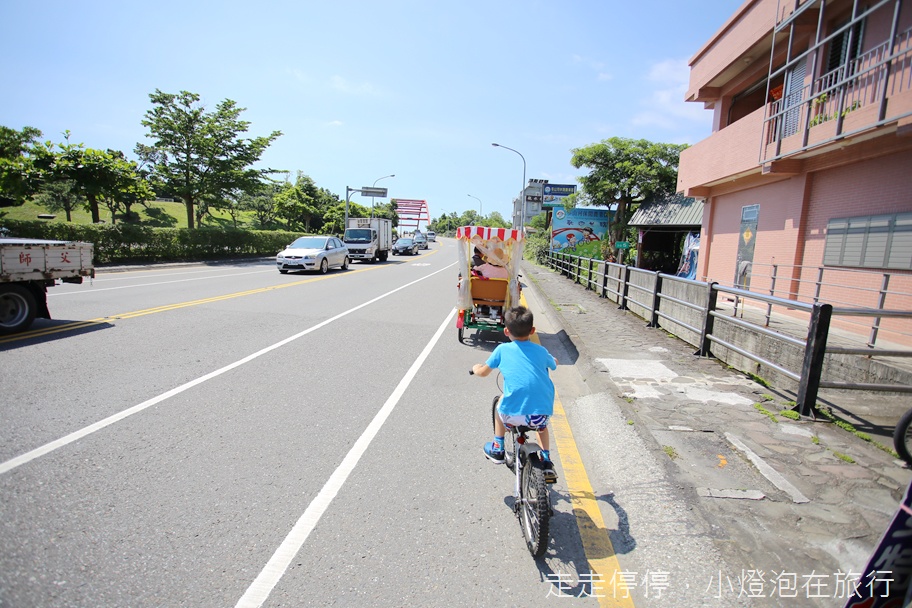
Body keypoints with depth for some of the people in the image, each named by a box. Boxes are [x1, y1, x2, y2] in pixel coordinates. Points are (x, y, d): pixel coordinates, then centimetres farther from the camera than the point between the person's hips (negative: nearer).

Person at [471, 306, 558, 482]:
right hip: (542, 413, 3)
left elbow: (483, 372, 15)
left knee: (501, 404, 32)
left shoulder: (502, 350, 4)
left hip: (513, 415, -2)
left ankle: (497, 449, 36)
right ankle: (546, 463, 33)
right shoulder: (541, 351, 11)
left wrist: (475, 368, 37)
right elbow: (554, 364, 33)